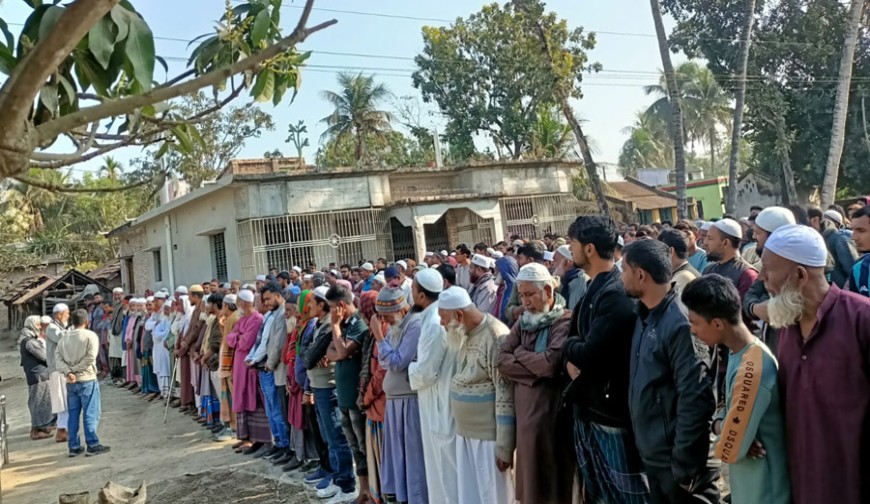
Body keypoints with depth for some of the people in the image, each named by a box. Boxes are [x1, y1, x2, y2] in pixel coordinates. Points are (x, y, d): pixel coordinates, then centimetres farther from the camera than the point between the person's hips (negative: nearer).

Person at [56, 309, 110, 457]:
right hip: (87, 380, -6)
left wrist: (68, 372, -11)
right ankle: (92, 445, -2)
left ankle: (74, 446, 13)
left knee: (73, 414, 10)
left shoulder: (64, 339, 12)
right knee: (91, 414, -2)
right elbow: (90, 357, -17)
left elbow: (59, 359, 0)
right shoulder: (90, 336, -5)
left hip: (71, 382, 6)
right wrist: (76, 370, -9)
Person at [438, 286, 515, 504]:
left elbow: (506, 397, -21)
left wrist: (504, 446, -19)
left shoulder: (495, 338, -21)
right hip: (465, 432, 8)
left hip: (489, 435, -8)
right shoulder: (466, 334, 6)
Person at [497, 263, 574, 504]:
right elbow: (501, 361, 0)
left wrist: (519, 353, -6)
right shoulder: (523, 321, 10)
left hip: (552, 414, -6)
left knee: (551, 483, 4)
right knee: (529, 479, 15)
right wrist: (536, 370, -14)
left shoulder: (565, 321, -11)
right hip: (524, 411, 6)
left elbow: (550, 363, -24)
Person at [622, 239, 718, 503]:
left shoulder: (680, 323, -21)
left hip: (676, 460, -8)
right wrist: (643, 444, 9)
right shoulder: (645, 316, 5)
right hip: (651, 455, 8)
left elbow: (695, 398, -22)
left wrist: (684, 466, -19)